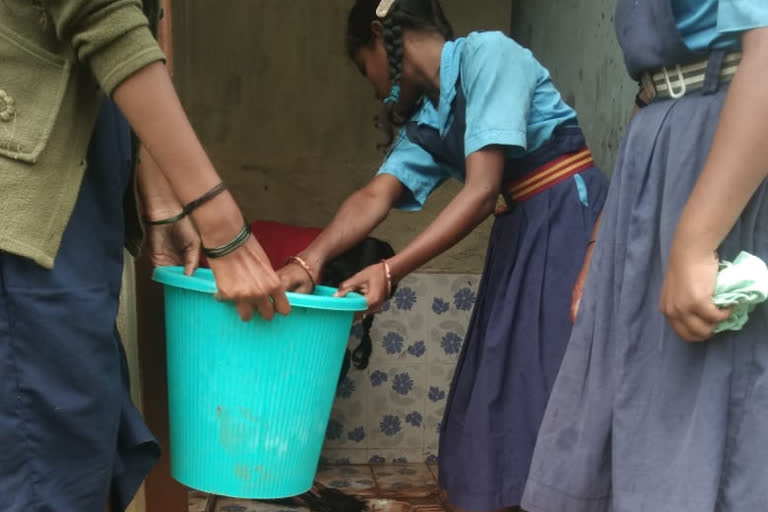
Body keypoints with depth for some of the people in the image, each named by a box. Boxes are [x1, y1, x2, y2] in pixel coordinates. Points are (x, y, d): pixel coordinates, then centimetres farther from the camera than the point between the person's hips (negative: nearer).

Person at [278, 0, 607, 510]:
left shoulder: (487, 53, -12)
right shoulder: (425, 122, 11)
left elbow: (482, 190, -20)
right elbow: (375, 196, -3)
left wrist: (391, 271, -22)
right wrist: (309, 261, -20)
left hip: (573, 219, -8)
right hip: (519, 235, 8)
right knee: (499, 394, 8)